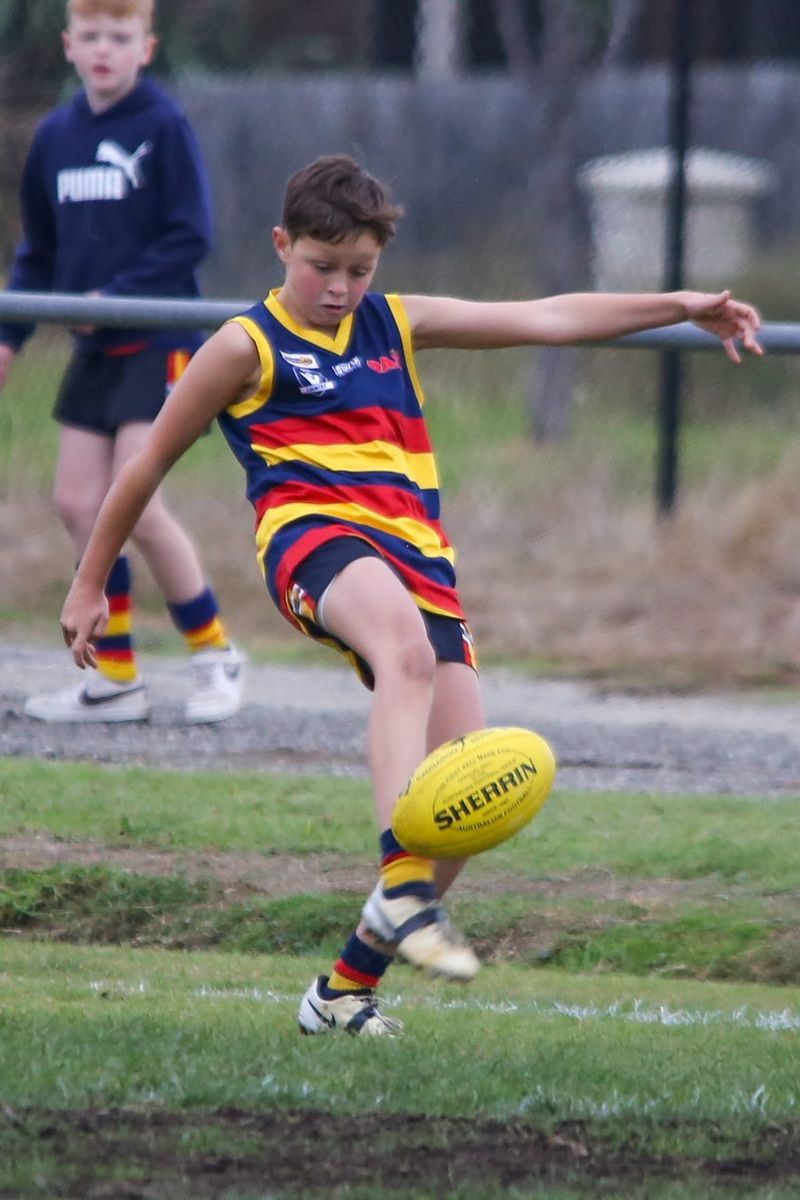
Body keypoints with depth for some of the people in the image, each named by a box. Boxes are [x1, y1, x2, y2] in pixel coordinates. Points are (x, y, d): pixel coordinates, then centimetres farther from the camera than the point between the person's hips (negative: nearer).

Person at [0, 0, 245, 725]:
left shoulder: (163, 128, -8)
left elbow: (191, 238, -12)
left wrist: (117, 295, -18)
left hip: (156, 344, -6)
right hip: (93, 349, 6)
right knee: (78, 503, 1)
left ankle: (214, 656, 4)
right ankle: (116, 678, 8)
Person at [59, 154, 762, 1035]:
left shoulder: (397, 325, 22)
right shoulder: (247, 347, 8)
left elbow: (546, 320, 20)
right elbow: (150, 464, 15)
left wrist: (680, 307, 12)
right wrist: (89, 585, 18)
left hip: (416, 556, 6)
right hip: (314, 533, -6)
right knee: (406, 649, -41)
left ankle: (347, 989, 6)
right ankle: (403, 888, -55)